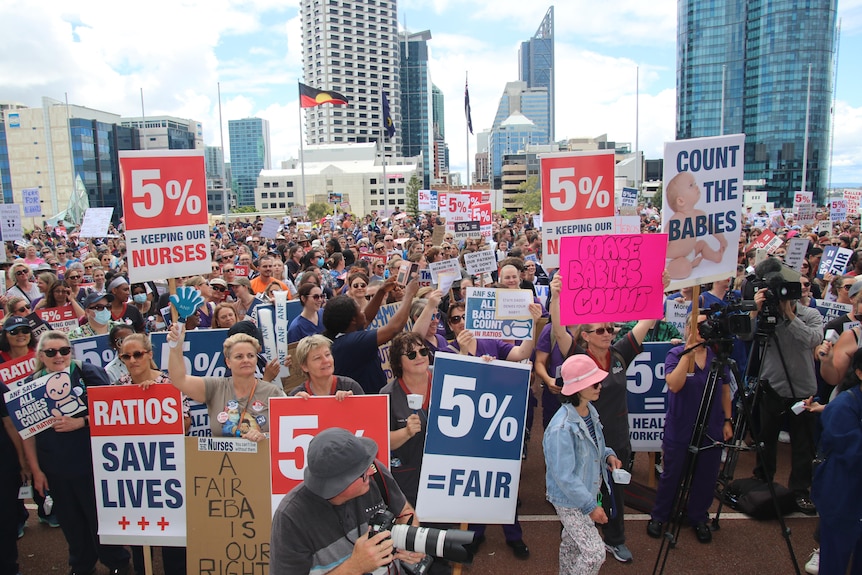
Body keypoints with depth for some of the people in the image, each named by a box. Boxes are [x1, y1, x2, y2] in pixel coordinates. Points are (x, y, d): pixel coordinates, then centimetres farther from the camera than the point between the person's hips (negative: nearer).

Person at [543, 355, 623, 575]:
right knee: (595, 553, -6)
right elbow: (565, 477, -27)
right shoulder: (562, 429, -32)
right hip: (569, 500, -8)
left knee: (572, 542, 25)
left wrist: (608, 455, -5)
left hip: (587, 491, 8)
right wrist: (590, 506, -22)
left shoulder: (590, 410, -5)